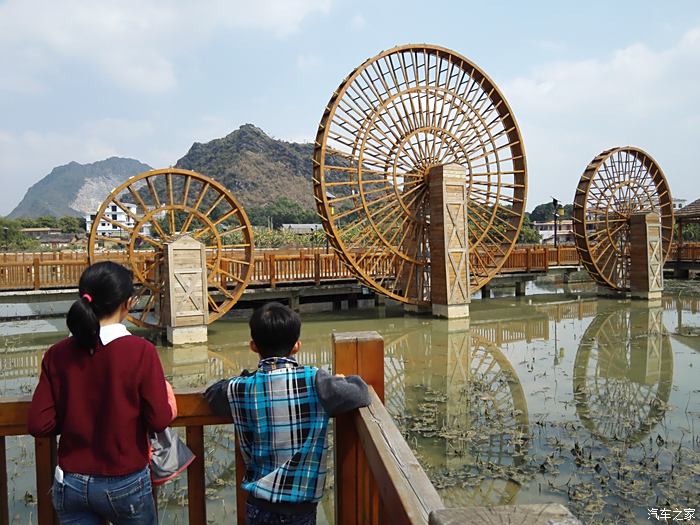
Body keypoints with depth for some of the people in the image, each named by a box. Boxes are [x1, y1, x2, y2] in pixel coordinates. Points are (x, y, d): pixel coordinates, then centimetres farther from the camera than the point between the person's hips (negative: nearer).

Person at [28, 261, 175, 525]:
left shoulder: (57, 354, -9)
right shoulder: (141, 351, -20)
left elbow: (39, 424, -7)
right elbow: (159, 421, -18)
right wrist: (166, 394, 1)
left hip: (70, 484, 3)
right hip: (125, 484, -2)